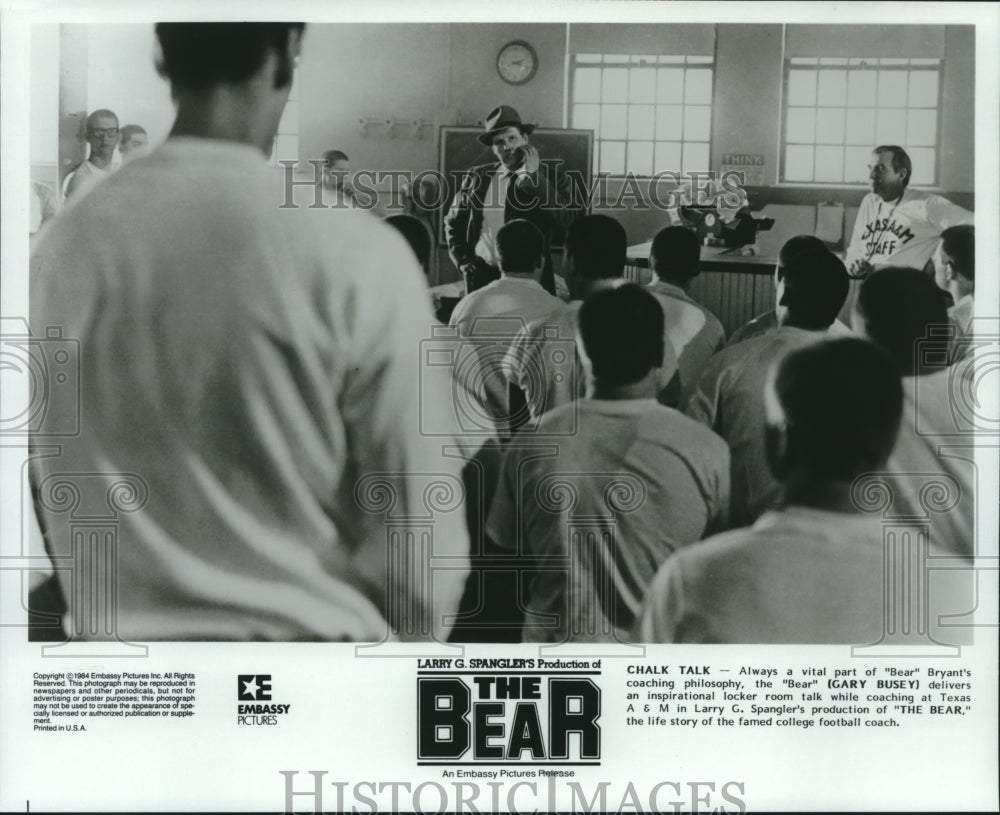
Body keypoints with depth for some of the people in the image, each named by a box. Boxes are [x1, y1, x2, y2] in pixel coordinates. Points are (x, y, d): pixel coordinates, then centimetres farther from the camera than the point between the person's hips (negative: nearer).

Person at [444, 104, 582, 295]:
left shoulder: (549, 174, -1)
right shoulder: (477, 177, 7)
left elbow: (568, 220, -16)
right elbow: (453, 222, 19)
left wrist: (534, 176, -14)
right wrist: (462, 260, 6)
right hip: (481, 275, 3)